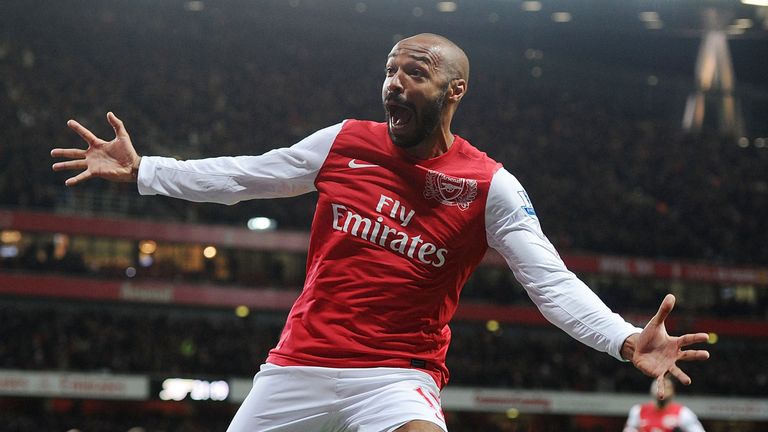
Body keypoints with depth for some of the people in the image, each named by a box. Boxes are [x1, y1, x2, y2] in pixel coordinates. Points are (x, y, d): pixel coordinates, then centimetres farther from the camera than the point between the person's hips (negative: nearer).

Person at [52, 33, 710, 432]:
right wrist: (140, 170, 12)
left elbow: (551, 281, -12)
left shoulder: (490, 186, -6)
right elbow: (242, 177, 13)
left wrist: (625, 338, -28)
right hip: (298, 363, 3)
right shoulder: (344, 143, 3)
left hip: (397, 375, -3)